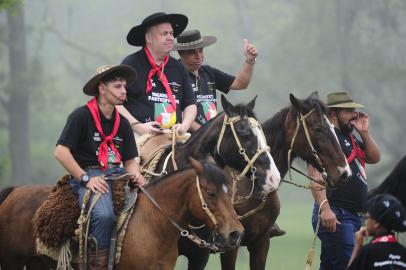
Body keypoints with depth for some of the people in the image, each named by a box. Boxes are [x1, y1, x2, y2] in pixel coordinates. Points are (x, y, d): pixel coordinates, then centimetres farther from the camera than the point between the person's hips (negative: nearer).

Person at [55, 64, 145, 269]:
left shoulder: (122, 123, 16)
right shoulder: (81, 116, -5)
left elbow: (130, 160, 18)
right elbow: (61, 152, -11)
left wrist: (135, 175, -6)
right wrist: (86, 178, -15)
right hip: (88, 177, -7)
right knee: (104, 214, -35)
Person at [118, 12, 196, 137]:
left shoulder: (179, 69, 19)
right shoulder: (130, 64, 1)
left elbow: (190, 104, 23)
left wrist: (184, 126, 3)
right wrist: (138, 126, -12)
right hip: (139, 136, -5)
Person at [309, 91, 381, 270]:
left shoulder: (350, 138, 21)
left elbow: (374, 158, 23)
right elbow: (315, 173, -21)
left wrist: (365, 133, 8)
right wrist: (324, 207, -31)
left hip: (353, 214, 10)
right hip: (335, 215, -10)